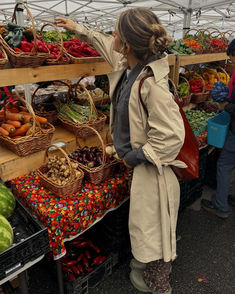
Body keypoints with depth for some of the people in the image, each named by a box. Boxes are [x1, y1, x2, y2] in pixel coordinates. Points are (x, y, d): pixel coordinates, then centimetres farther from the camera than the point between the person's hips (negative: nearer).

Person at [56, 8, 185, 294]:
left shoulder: (152, 85, -30)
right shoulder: (128, 64, -2)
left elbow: (171, 137, -28)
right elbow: (104, 42, 20)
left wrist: (133, 156, -18)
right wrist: (77, 28, 30)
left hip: (153, 167, -8)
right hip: (140, 160, 9)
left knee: (151, 224, 11)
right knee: (145, 220, 26)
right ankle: (148, 260, 54)